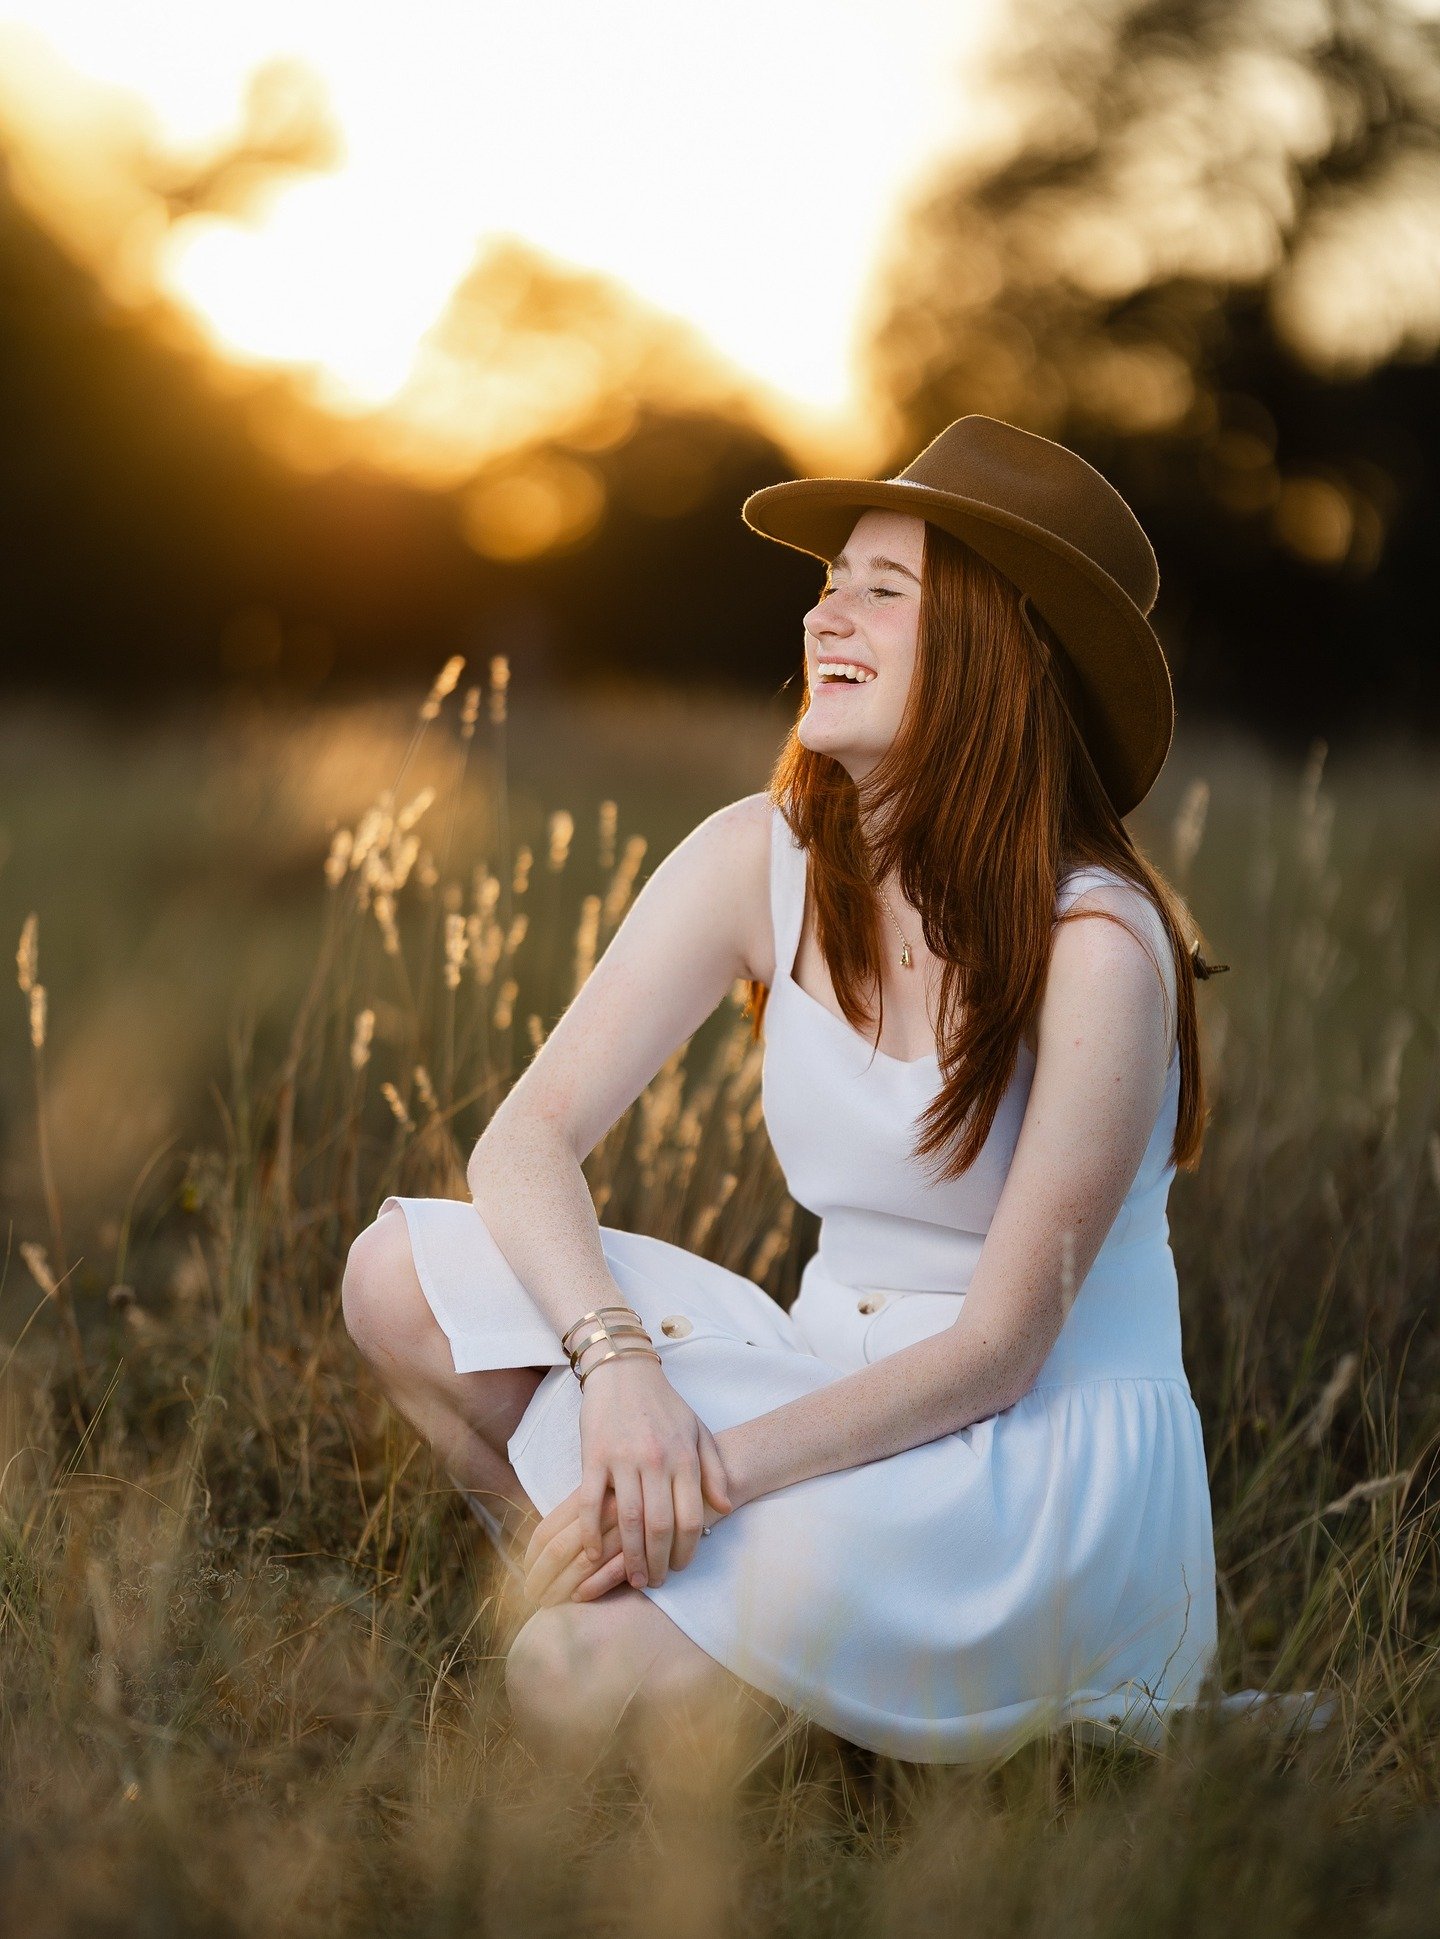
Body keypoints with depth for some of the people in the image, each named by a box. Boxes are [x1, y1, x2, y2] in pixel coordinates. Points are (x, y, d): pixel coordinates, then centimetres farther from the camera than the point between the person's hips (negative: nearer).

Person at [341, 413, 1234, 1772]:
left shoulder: (1096, 942, -19)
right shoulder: (759, 860, -3)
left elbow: (999, 1348, -17)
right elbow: (528, 1137, -6)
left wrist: (719, 1468, -26)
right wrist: (622, 1363, -25)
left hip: (1048, 1463, -5)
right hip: (833, 1392, 6)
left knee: (581, 1690, -25)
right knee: (403, 1275, -13)